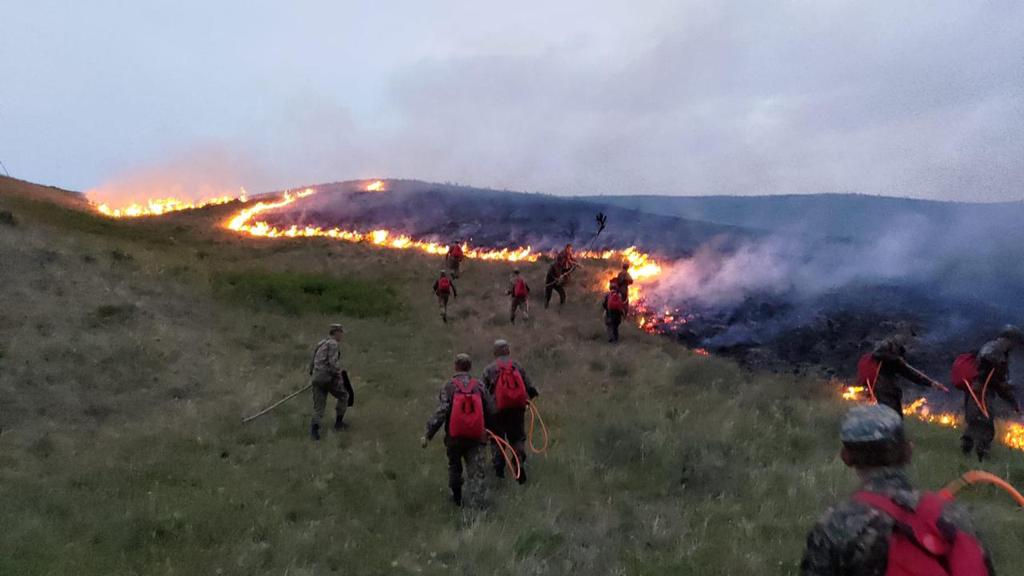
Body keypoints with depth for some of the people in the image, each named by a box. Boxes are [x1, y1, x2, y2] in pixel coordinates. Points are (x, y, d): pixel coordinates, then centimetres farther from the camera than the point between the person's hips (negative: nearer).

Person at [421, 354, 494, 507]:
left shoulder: (449, 387, -6)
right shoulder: (479, 386, 2)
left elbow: (440, 413, -15)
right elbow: (490, 411, 6)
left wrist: (428, 435, -11)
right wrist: (487, 427, 26)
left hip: (455, 437, -1)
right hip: (477, 437, 1)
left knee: (454, 467, 22)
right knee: (477, 472, 2)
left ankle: (457, 498, 35)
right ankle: (476, 504, -7)